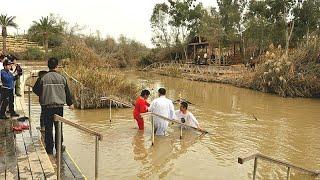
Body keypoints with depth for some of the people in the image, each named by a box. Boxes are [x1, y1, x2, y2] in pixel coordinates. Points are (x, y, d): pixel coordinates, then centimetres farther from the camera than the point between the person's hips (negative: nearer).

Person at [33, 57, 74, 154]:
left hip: (47, 106, -1)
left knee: (48, 127, 8)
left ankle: (49, 148, 14)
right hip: (59, 105, 1)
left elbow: (37, 90, 0)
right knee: (58, 127, 12)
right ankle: (59, 147, 20)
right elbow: (67, 92, 3)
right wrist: (70, 103, 17)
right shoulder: (62, 78, -4)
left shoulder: (43, 78, -6)